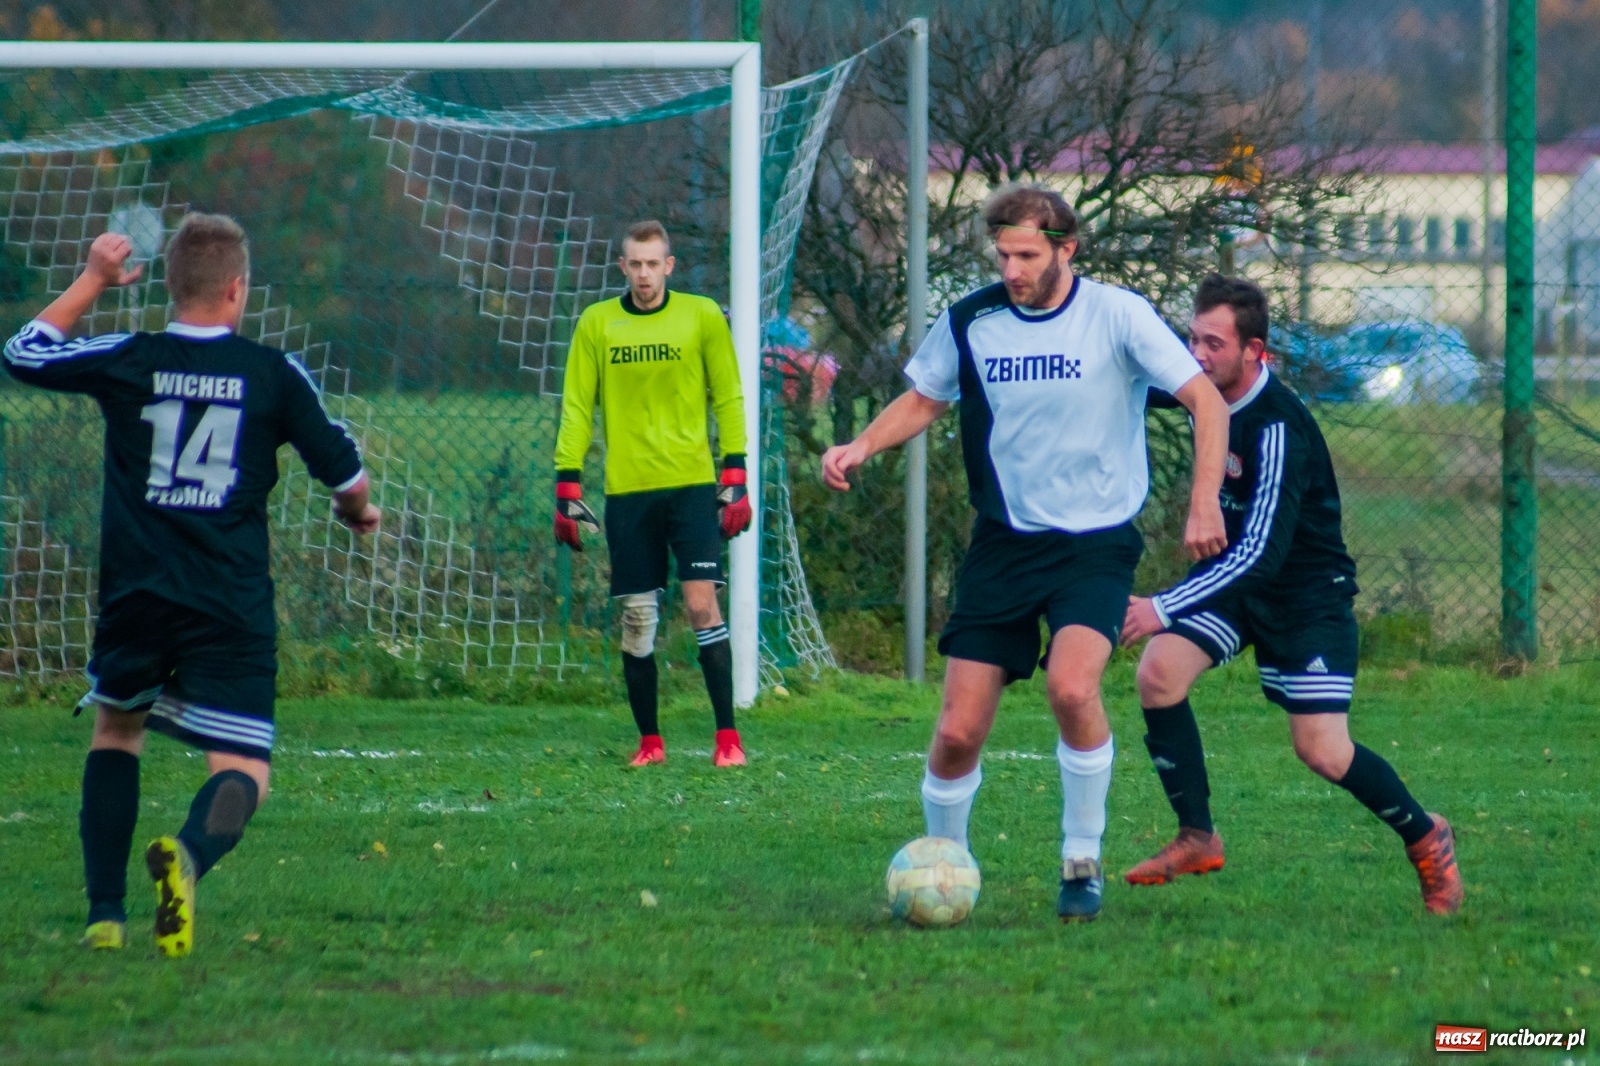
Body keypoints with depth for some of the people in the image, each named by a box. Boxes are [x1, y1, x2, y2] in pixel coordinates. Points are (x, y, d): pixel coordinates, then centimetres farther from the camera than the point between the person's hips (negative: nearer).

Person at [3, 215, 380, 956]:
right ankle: (189, 853, -35)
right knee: (242, 772, -1)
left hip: (135, 597, 2)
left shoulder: (125, 363, 0)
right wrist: (358, 512, 29)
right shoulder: (273, 374, -1)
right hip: (232, 609, -2)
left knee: (115, 730, 26)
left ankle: (105, 912, 16)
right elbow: (346, 476, 6)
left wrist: (93, 281, 26)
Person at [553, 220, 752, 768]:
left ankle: (727, 736, -7)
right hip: (627, 491, 2)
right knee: (636, 616, 2)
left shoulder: (702, 316, 3)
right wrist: (567, 488, 0)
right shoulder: (596, 323, 5)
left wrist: (734, 480, -2)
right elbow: (576, 408, 7)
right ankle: (649, 740, 12)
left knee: (702, 603, -10)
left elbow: (728, 400, 5)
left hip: (691, 484, -2)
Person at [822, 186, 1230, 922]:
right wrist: (862, 447, -2)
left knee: (1072, 686, -29)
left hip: (1095, 540, -3)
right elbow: (924, 399, 17)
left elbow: (1206, 399, -6)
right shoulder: (969, 323, 0)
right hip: (1003, 543, 3)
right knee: (957, 732, -4)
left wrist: (1204, 502, -17)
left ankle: (1082, 863, -10)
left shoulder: (1115, 315, -9)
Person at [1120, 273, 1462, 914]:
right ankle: (1197, 839, -7)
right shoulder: (1207, 397, -6)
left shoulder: (1277, 428, -29)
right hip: (1231, 577, 7)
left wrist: (1162, 609, -38)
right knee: (1159, 670, -18)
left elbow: (1261, 553, -34)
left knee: (1321, 750, -10)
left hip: (1306, 591, -7)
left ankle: (1425, 838, 17)